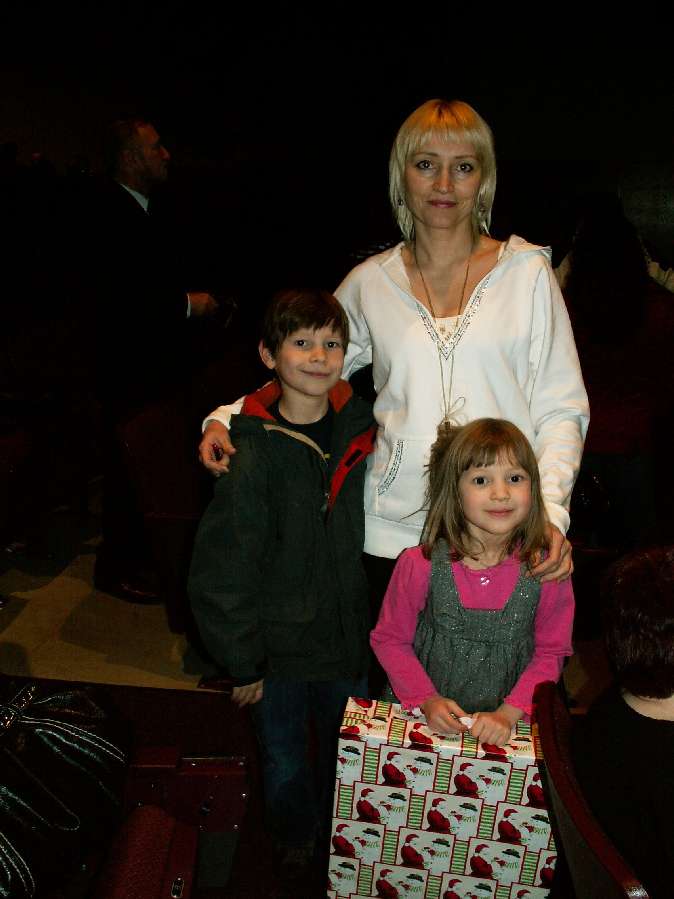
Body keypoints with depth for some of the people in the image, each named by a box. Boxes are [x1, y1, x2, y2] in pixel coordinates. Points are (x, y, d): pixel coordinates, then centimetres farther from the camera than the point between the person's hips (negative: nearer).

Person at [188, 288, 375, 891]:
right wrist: (242, 660, -11)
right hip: (277, 643, -3)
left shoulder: (360, 427, -6)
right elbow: (221, 566, -14)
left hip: (346, 636, 4)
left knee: (346, 751, 22)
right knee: (285, 760, 18)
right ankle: (296, 849, 48)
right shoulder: (252, 451, -20)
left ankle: (340, 842, 51)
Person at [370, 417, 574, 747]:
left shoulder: (547, 571, -10)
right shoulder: (419, 565, -13)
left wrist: (509, 714, -12)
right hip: (424, 718, -1)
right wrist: (427, 700, -11)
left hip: (506, 725, 1)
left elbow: (551, 653, -1)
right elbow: (389, 639, -2)